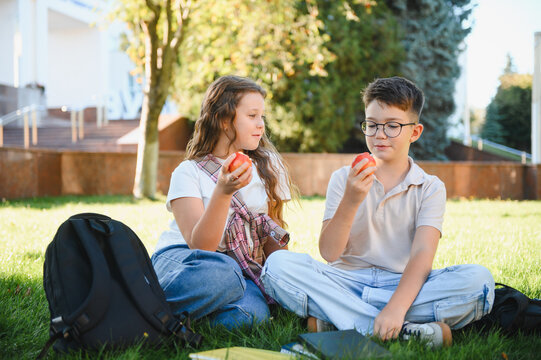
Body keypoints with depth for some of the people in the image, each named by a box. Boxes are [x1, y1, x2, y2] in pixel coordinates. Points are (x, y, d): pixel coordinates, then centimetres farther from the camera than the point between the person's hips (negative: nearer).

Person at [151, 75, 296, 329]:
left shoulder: (269, 166, 7)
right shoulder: (188, 173, -6)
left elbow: (273, 236, 13)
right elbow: (200, 246, -18)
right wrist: (223, 193, -31)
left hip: (241, 268, 4)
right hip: (181, 260, -3)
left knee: (253, 313, -33)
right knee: (218, 274, -41)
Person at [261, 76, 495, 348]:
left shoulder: (430, 188, 5)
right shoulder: (344, 178, 8)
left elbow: (422, 253, -11)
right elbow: (329, 253, -4)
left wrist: (396, 307, -29)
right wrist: (350, 202, -21)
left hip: (403, 284, 0)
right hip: (347, 281, 1)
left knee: (479, 280, -27)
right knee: (278, 264, -27)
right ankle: (403, 331, -29)